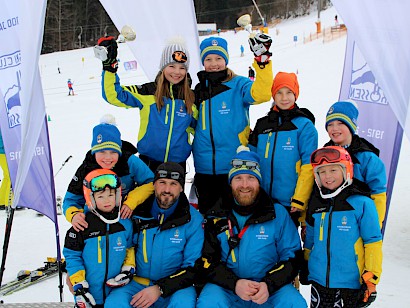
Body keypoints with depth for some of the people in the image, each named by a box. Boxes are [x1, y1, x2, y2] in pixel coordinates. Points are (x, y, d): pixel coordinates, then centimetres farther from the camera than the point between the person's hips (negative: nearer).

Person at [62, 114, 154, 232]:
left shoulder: (130, 162, -18)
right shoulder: (86, 169, -14)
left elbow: (150, 182, -9)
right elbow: (71, 199, -6)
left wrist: (131, 202, -23)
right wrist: (74, 215, -30)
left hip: (127, 214, 0)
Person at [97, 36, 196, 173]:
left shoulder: (191, 99, 1)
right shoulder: (148, 92, -6)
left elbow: (197, 127, 13)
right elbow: (114, 95, -12)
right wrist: (109, 68, -22)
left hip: (178, 162, 2)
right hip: (149, 161, -2)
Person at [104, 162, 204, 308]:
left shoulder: (193, 219, -5)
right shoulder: (138, 212, 0)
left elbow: (194, 267, -6)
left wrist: (160, 289, -16)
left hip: (174, 287, -1)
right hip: (137, 283, 1)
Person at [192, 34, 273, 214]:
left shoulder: (238, 85, -4)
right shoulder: (199, 90, 10)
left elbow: (261, 94, -26)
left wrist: (262, 62, -35)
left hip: (234, 166, -4)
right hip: (205, 169, 5)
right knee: (206, 214, 16)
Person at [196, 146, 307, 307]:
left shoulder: (278, 214, 1)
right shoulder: (216, 216, 1)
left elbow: (292, 257, 1)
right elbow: (207, 260, -1)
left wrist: (268, 285, -17)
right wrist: (235, 284, -18)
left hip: (272, 289, 1)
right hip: (225, 287, 0)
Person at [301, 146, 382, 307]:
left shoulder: (361, 204, -10)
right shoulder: (315, 204, 6)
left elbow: (373, 243, -8)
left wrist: (370, 279, -10)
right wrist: (305, 267, 22)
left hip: (350, 284, -5)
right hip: (318, 281, 5)